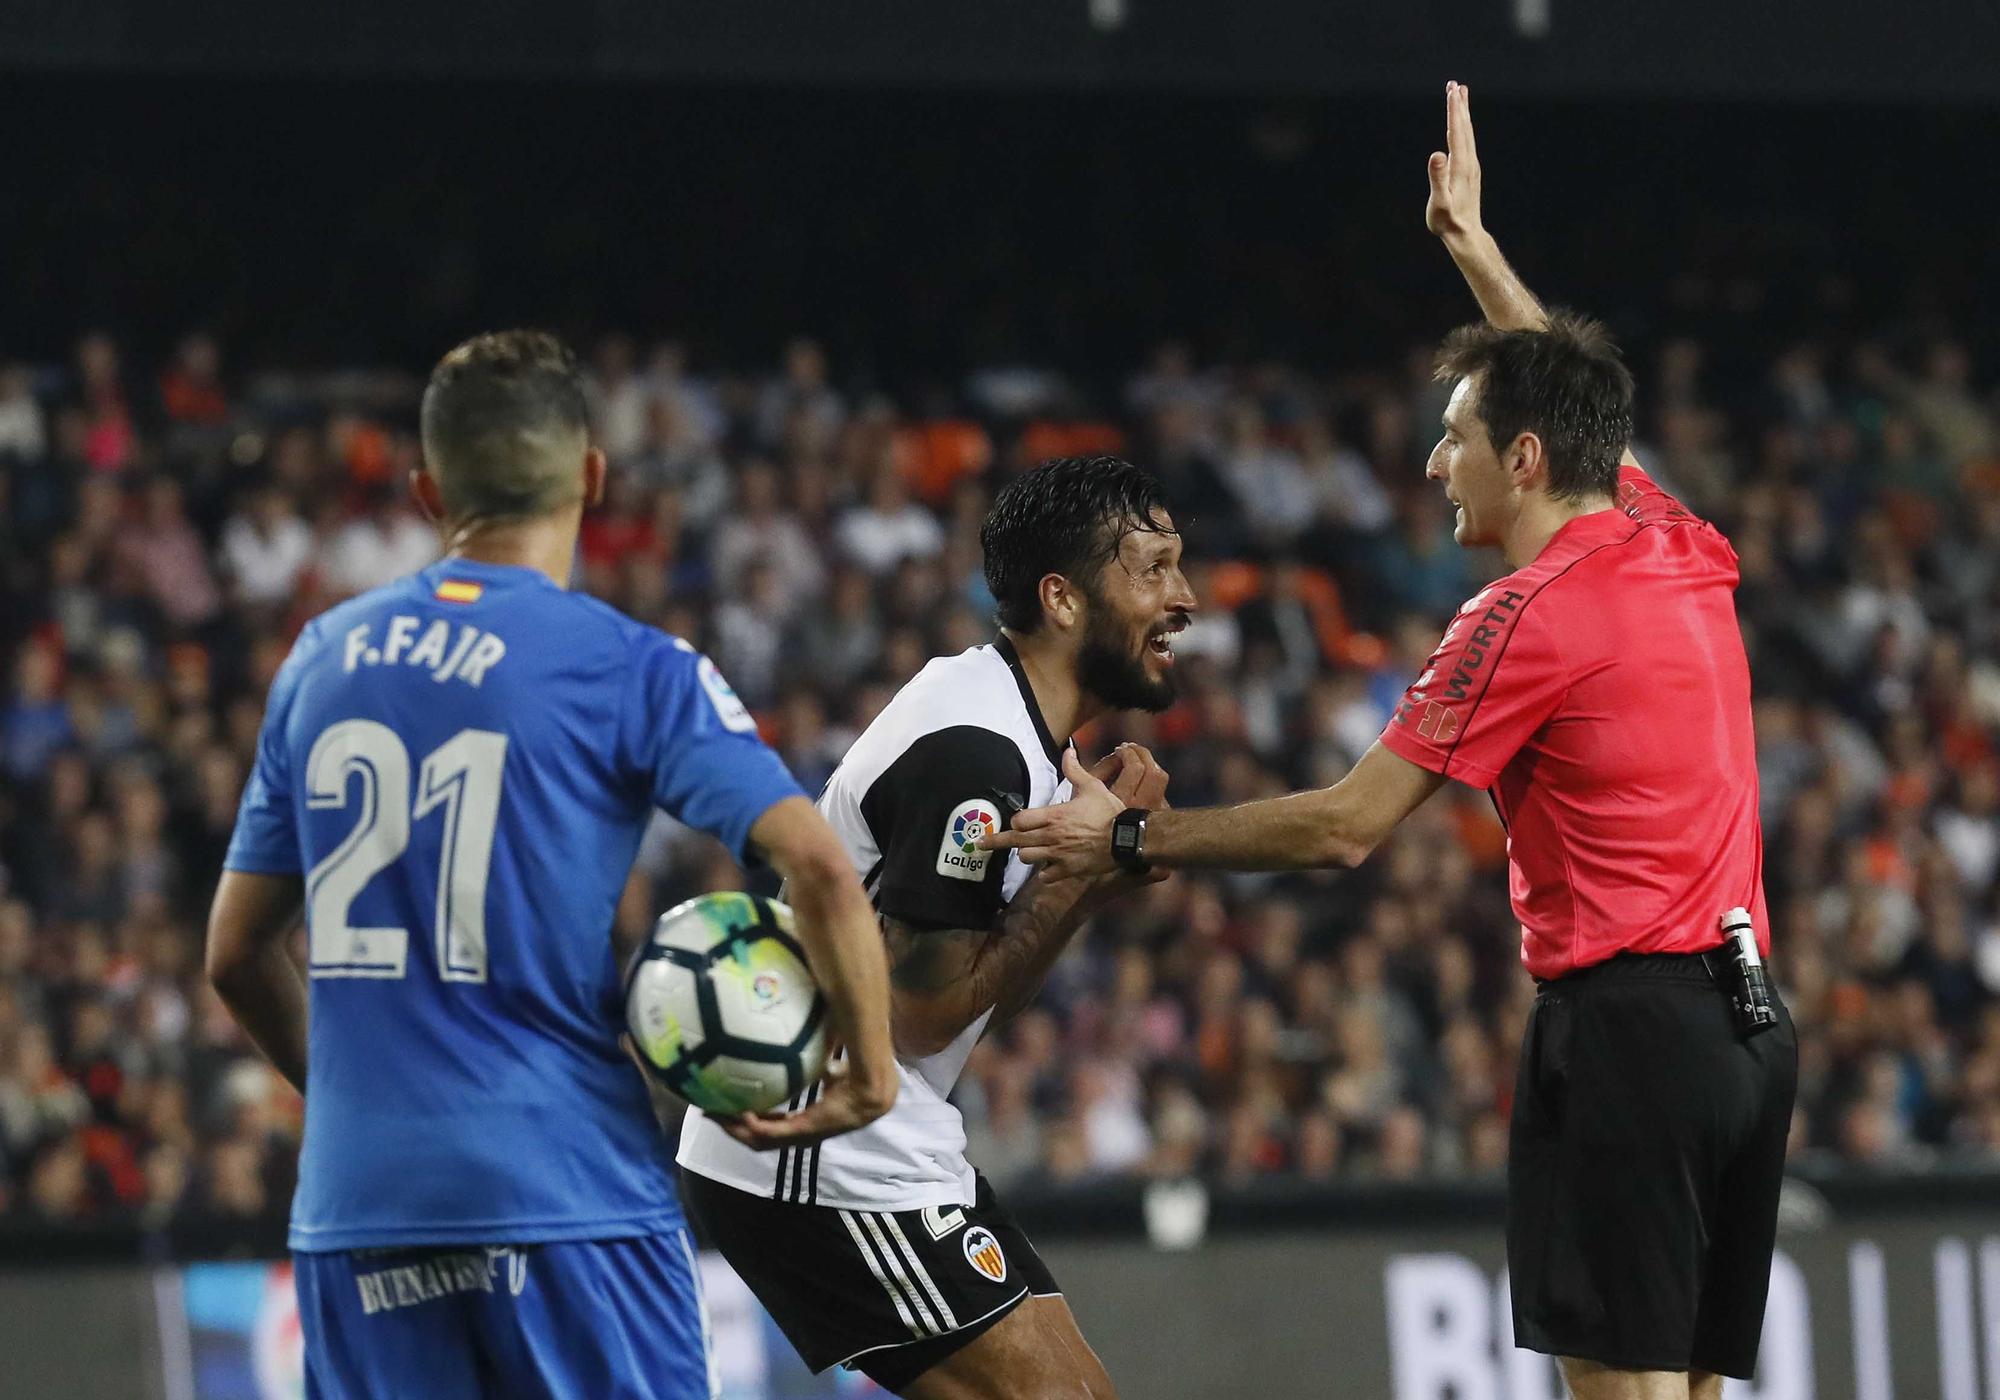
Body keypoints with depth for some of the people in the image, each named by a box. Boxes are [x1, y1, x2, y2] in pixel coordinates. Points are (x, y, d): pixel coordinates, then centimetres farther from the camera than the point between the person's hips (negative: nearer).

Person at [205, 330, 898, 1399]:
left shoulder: (319, 660, 11)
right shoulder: (626, 667, -4)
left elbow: (236, 955, 17)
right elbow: (816, 864, -15)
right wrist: (868, 1073, -3)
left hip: (353, 1195, 4)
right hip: (566, 1189, -4)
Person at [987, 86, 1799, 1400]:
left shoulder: (1529, 616, -10)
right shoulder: (1682, 552, 12)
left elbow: (1346, 825, -10)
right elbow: (1570, 398, 34)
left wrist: (1129, 838, -2)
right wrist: (1477, 250, 44)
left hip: (1627, 1012, -8)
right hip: (1747, 1017, 8)